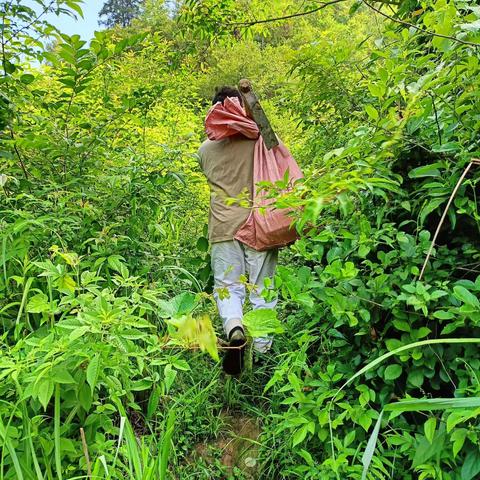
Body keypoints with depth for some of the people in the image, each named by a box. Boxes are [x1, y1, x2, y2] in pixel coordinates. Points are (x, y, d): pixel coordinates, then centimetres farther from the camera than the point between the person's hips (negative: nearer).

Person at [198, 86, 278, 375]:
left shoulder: (206, 149, 7)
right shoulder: (258, 141, -1)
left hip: (223, 228, 1)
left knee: (228, 287, 11)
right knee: (261, 291, 9)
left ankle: (234, 328, -17)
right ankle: (262, 352, 14)